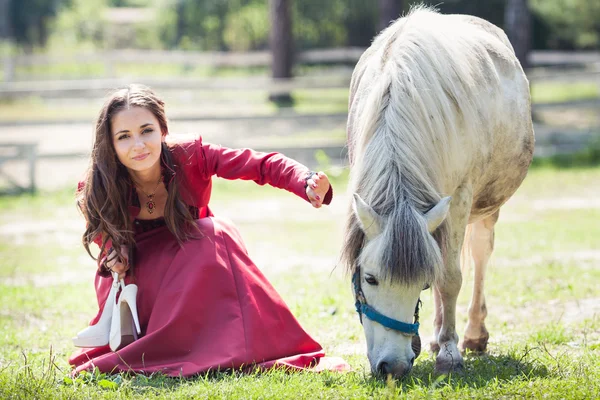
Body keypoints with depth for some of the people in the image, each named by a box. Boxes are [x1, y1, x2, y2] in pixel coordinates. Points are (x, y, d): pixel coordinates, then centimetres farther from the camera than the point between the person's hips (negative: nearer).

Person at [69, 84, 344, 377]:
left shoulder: (190, 157, -27)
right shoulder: (97, 192, -25)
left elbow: (262, 165, -33)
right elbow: (107, 239, -7)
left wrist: (307, 184, -52)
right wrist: (115, 260, -31)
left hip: (199, 259, 0)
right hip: (144, 263, 0)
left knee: (214, 233, -31)